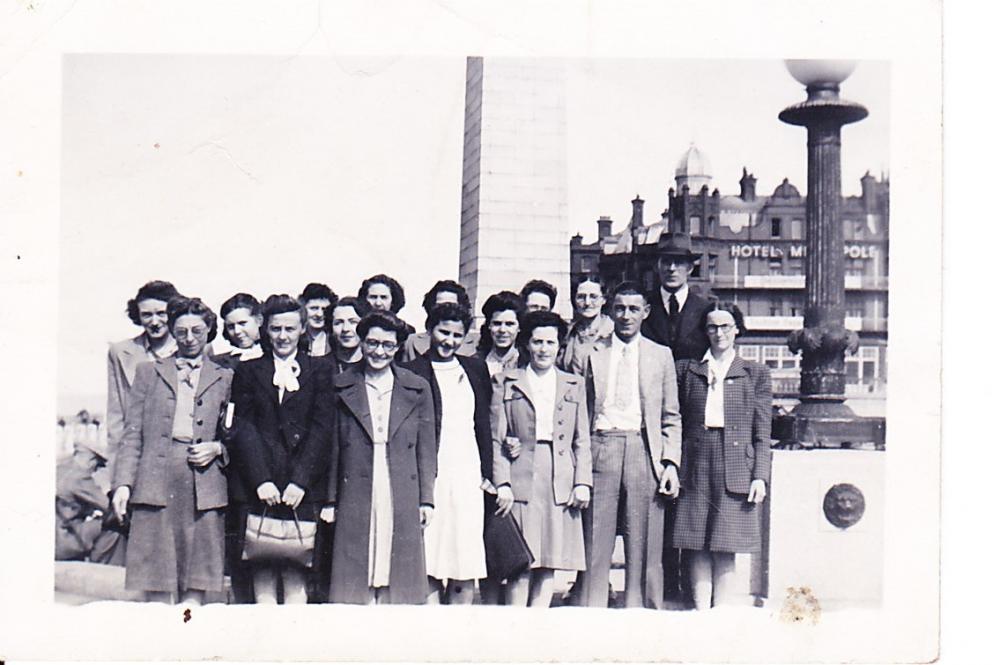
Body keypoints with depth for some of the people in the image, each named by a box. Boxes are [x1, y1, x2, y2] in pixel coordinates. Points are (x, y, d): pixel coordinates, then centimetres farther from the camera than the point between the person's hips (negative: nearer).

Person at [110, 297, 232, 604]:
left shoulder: (225, 378, 15)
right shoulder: (149, 372, 17)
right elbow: (132, 434, 12)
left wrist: (217, 448, -3)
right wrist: (123, 483, 1)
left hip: (204, 487, 0)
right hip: (155, 483, 0)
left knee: (196, 588, -2)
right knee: (156, 588, -3)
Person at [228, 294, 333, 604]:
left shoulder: (319, 370, 10)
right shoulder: (248, 371, 13)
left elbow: (322, 428, 2)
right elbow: (243, 428, 5)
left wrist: (300, 480, -9)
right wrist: (260, 480, -8)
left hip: (302, 489, -1)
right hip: (257, 490, 1)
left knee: (296, 575, -4)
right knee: (263, 573, -1)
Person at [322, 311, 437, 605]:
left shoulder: (417, 389, 8)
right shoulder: (342, 387, 7)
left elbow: (426, 449, 9)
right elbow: (333, 447, 7)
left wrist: (426, 500, 3)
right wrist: (330, 500, 4)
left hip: (403, 500, 1)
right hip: (355, 498, -1)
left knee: (401, 589, 2)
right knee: (353, 584, -2)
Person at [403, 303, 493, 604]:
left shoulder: (475, 369, 15)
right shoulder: (412, 373, 0)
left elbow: (484, 425, 17)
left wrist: (487, 473, 9)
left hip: (469, 478, 4)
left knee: (466, 568, 4)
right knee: (428, 567, -4)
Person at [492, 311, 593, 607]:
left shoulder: (574, 385, 16)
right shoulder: (506, 383, 9)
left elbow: (582, 441, 13)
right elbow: (496, 438, 4)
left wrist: (582, 482, 2)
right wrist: (502, 483, -6)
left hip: (561, 484, 2)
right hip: (521, 481, -2)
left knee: (550, 563, 3)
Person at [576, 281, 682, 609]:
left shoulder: (661, 355, 14)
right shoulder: (591, 353, 11)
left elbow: (671, 418, 13)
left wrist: (671, 463, 1)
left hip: (645, 452, 1)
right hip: (601, 450, 0)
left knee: (644, 550, 1)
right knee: (595, 547, -2)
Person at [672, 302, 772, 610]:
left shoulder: (755, 374, 11)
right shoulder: (687, 369, 13)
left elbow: (762, 432, 7)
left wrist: (760, 476, -2)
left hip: (736, 470, -1)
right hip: (696, 468, 1)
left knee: (725, 549, -2)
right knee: (698, 549, 0)